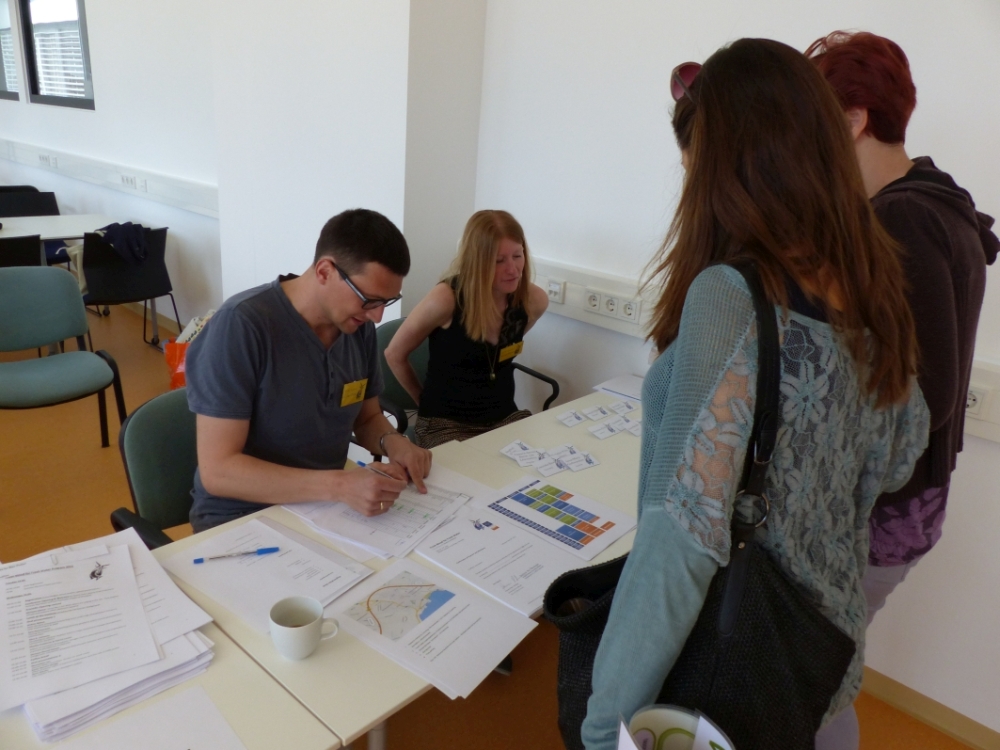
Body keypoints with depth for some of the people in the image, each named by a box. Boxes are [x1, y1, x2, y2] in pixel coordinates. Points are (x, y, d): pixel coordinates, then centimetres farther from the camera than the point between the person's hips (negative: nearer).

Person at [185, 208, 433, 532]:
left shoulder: (358, 325, -4)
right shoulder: (241, 325, -22)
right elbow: (218, 471, -23)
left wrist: (392, 441, -11)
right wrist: (339, 485, -32)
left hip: (326, 505, 6)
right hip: (242, 518, -5)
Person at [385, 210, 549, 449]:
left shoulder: (534, 300, -7)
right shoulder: (446, 299, -21)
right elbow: (395, 355, -6)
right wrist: (427, 401, 7)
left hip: (505, 416, 5)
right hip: (446, 423, -4)